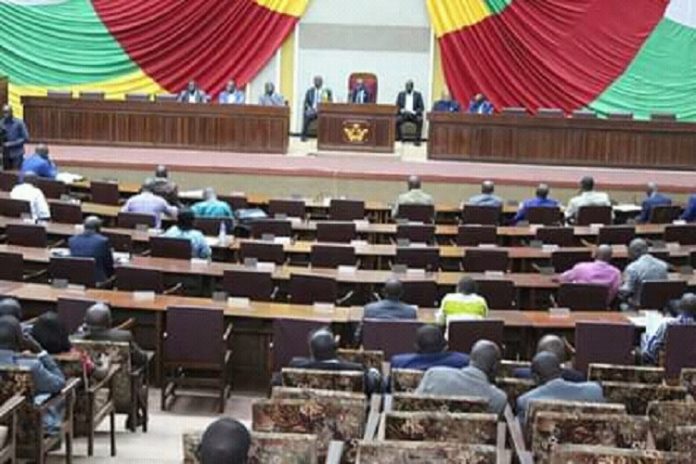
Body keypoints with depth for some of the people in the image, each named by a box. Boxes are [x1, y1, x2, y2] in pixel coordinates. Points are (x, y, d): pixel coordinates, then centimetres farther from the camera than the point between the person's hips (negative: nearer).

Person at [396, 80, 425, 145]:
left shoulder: (418, 95, 8)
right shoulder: (401, 94, 11)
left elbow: (422, 107, 0)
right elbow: (397, 106, 6)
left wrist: (414, 112, -18)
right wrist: (402, 110, -15)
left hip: (414, 115, -1)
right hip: (403, 114, 1)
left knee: (420, 120, -34)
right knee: (396, 120, -31)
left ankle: (417, 139, -28)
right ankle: (400, 138, -17)